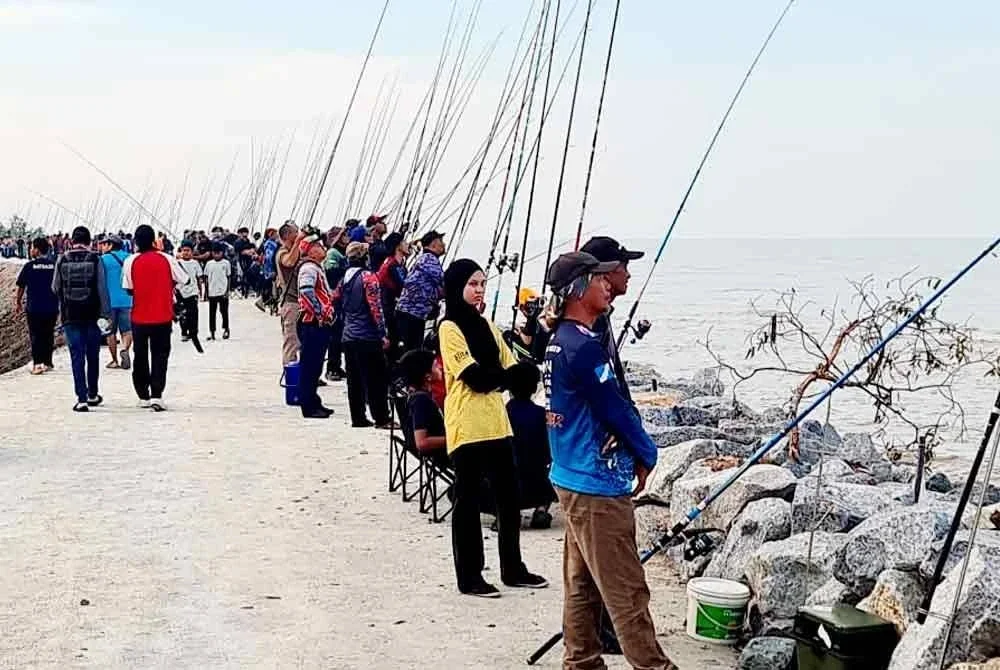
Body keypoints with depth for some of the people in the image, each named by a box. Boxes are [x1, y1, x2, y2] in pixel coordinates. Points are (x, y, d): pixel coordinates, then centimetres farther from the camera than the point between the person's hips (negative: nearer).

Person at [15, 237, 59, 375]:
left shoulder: (29, 266, -7)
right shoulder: (55, 265, 0)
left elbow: (21, 286, 0)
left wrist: (18, 302, 14)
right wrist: (60, 305, 18)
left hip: (34, 308, -3)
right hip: (52, 307, 3)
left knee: (35, 336, 3)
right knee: (48, 335, 13)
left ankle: (37, 363, -7)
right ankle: (47, 362, 18)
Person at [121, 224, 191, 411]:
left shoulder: (131, 261, -7)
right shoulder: (166, 259, -7)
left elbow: (129, 289, -3)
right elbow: (185, 280, 1)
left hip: (139, 317, 1)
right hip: (163, 317, -1)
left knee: (140, 357, 14)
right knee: (160, 356, 4)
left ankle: (143, 396, 20)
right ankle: (156, 395, -9)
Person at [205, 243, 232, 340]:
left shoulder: (226, 263, 0)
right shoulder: (209, 264, 6)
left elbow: (228, 277, 1)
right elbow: (206, 278, 11)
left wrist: (227, 291, -4)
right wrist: (206, 290, 5)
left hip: (223, 291, -2)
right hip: (212, 292, 3)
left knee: (224, 311, 0)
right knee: (212, 312, 5)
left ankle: (225, 329, 13)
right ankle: (211, 331, 10)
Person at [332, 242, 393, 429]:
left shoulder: (344, 278, 8)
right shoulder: (368, 277, -12)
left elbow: (336, 300, 17)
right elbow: (375, 307, -16)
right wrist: (383, 333, -13)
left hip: (349, 336, 7)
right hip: (368, 336, -7)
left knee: (354, 379, 10)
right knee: (376, 378, 0)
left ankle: (358, 418, 14)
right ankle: (381, 418, 1)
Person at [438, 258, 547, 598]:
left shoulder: (486, 325, 17)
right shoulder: (450, 328, -7)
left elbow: (511, 368, 11)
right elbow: (475, 376, -16)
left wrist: (491, 377, -9)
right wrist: (503, 375, -4)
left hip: (496, 423, 7)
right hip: (467, 426, -7)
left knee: (508, 495, 10)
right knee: (468, 500, 1)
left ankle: (512, 568, 21)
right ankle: (469, 576, 8)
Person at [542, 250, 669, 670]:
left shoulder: (559, 341, 11)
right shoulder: (583, 346, -19)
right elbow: (616, 410, -15)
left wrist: (635, 451, 3)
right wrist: (647, 455, 0)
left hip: (572, 481, 10)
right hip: (598, 487, -10)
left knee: (582, 584, 14)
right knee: (626, 592, -4)